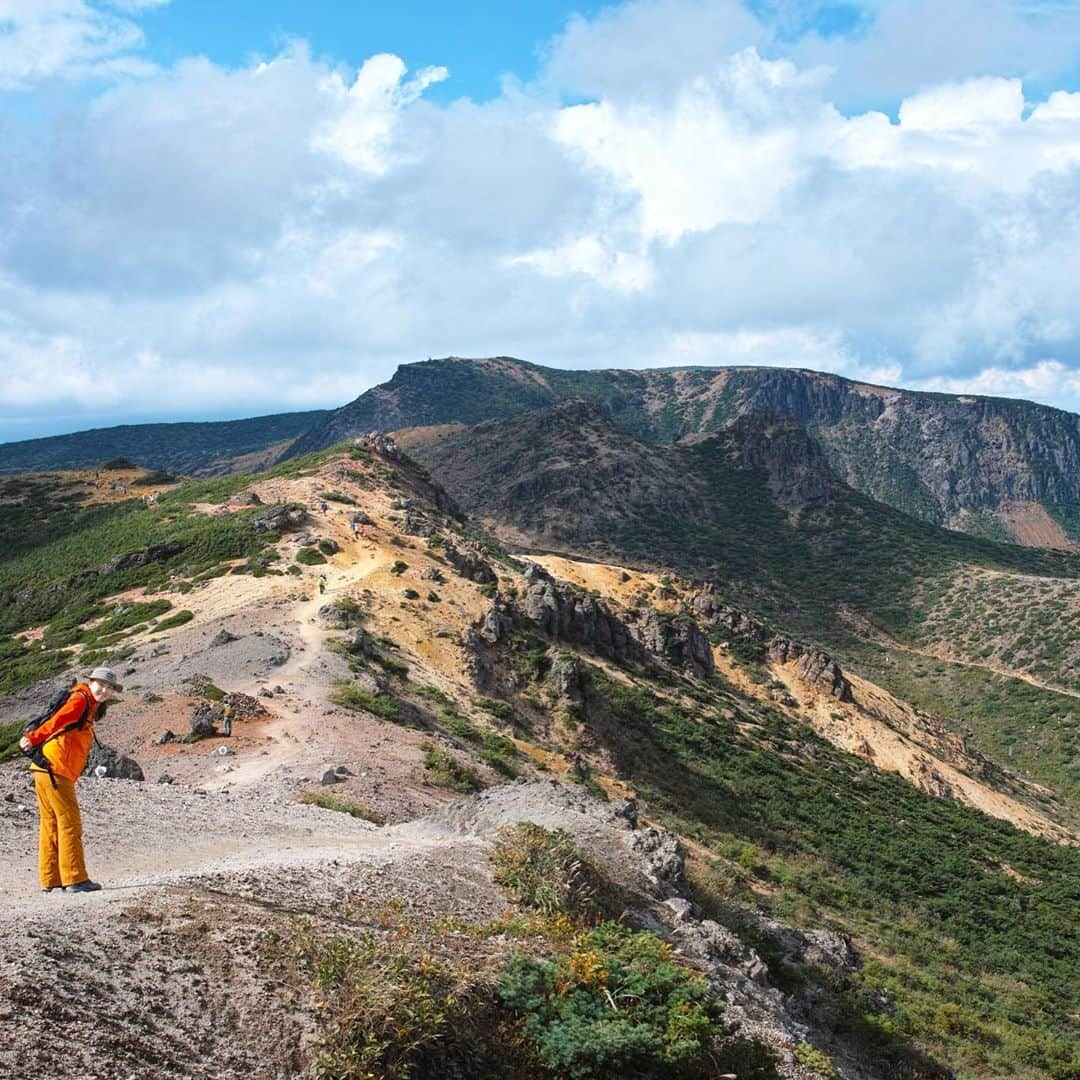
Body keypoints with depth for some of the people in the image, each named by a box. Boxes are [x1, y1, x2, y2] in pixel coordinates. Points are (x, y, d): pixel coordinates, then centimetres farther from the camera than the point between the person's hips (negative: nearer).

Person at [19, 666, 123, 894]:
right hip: (54, 770, -10)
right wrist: (34, 738, -37)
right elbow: (58, 720, -24)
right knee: (70, 824, -6)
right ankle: (75, 879, -3)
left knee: (51, 825, 12)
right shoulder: (80, 700, -8)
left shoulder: (90, 708, 22)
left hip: (47, 772, 10)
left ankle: (50, 881, 17)